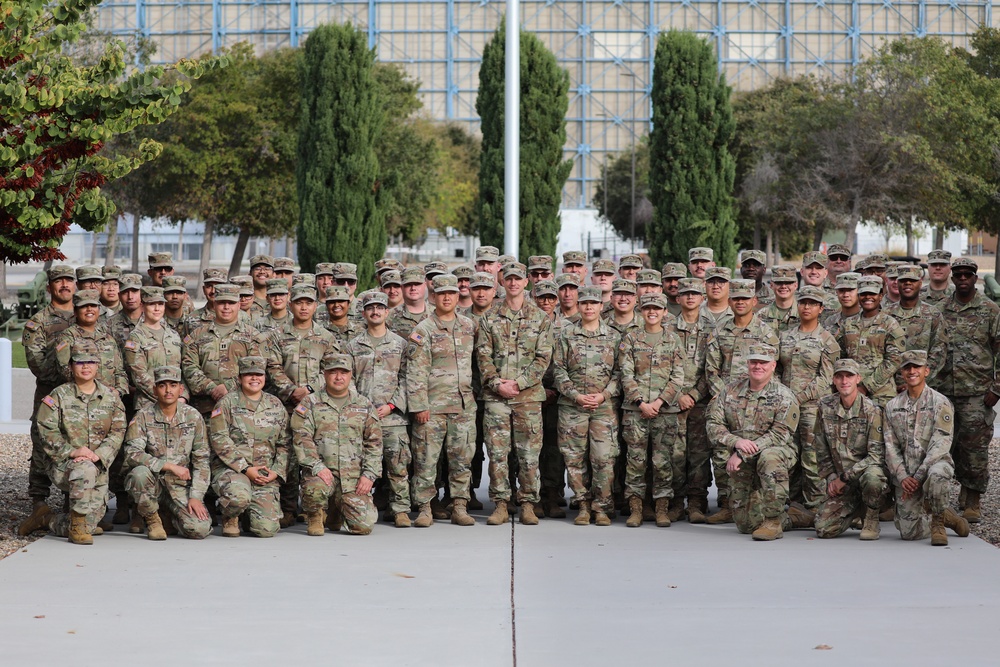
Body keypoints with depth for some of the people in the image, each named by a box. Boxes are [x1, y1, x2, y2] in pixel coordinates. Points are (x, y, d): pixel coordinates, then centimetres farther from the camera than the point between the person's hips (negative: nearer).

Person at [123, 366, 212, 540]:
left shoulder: (193, 417, 2)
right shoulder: (144, 416, -5)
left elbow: (201, 461, 4)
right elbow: (132, 454, -18)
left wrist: (196, 497, -7)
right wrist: (170, 466, -23)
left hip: (180, 486, 1)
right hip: (152, 482, -1)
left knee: (199, 529, -20)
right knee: (140, 473, -36)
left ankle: (167, 516, 16)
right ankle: (152, 520, -8)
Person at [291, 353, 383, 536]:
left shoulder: (365, 406, 14)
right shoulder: (310, 404, 6)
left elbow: (374, 443, 12)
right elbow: (301, 438, -4)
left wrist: (369, 475, -1)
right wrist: (317, 467, -17)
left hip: (354, 476, 2)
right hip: (322, 472, -2)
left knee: (364, 525, -12)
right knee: (316, 489, -37)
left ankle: (336, 515, 23)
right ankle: (316, 516, 0)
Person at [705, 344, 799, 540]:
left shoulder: (784, 396, -8)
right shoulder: (731, 390, 4)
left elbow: (779, 434, -17)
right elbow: (713, 424, 1)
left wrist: (743, 454, -23)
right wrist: (736, 442, -20)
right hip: (740, 465, 4)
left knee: (770, 458, -42)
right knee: (745, 524, 1)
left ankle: (773, 522, -29)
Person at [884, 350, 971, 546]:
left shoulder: (940, 403, -2)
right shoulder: (892, 406, 10)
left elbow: (941, 444, -11)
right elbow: (890, 446, 5)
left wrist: (919, 475, -19)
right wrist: (902, 477, -10)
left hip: (934, 464, -4)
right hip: (905, 475, 4)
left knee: (937, 475, -42)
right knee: (909, 532, -6)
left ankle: (937, 522, -15)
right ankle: (946, 517, 25)